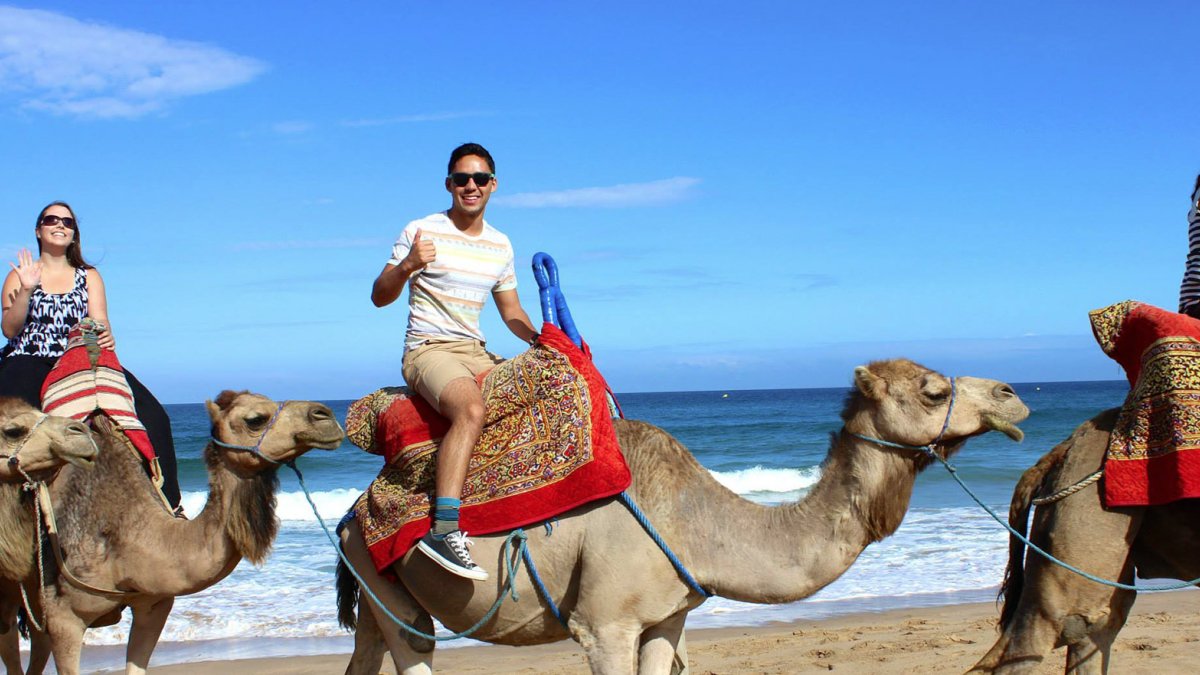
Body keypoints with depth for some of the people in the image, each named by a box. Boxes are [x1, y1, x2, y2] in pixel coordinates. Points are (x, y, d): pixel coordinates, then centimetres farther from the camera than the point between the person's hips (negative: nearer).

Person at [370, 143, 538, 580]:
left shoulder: (500, 245, 15)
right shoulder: (421, 232, -3)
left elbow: (511, 313, 22)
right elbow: (380, 298, -4)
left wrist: (542, 341, 3)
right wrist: (405, 267, -25)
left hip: (476, 354, 7)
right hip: (428, 350, -7)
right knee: (472, 409, -36)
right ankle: (443, 530, -46)